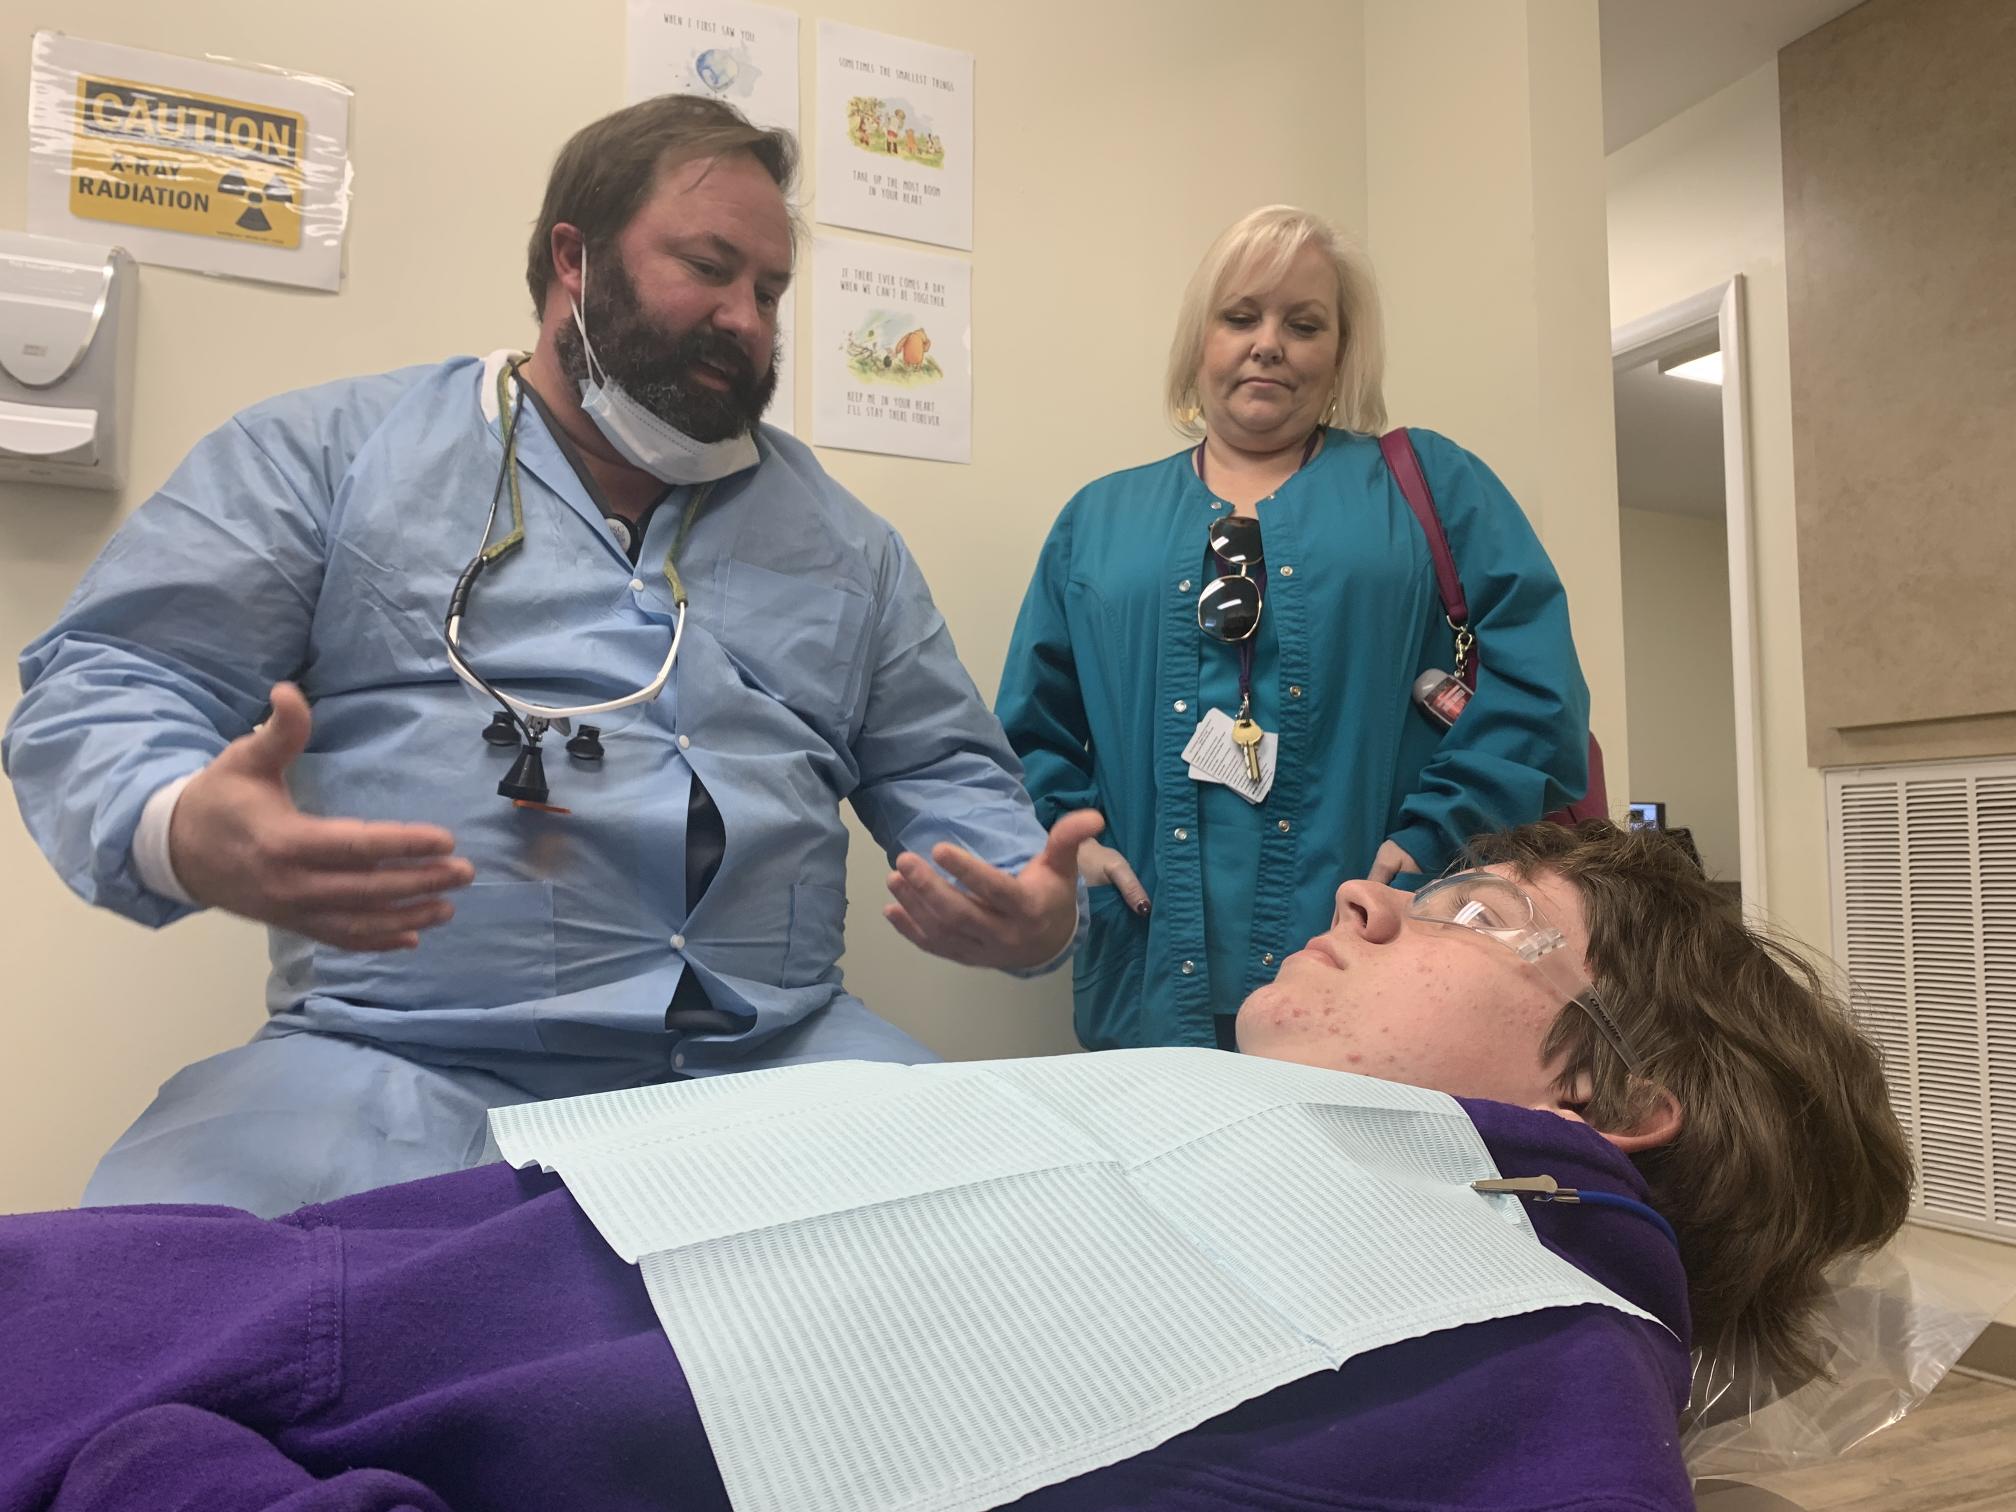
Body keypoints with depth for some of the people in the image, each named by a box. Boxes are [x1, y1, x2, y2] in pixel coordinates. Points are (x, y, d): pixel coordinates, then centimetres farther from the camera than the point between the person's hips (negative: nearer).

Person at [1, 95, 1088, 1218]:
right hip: (399, 1067, -2)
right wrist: (181, 834, -21)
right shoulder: (331, 453, 8)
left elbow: (947, 773, 18)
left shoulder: (845, 541, 17)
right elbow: (105, 688, 3)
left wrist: (1033, 912, -4)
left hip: (778, 1060, 3)